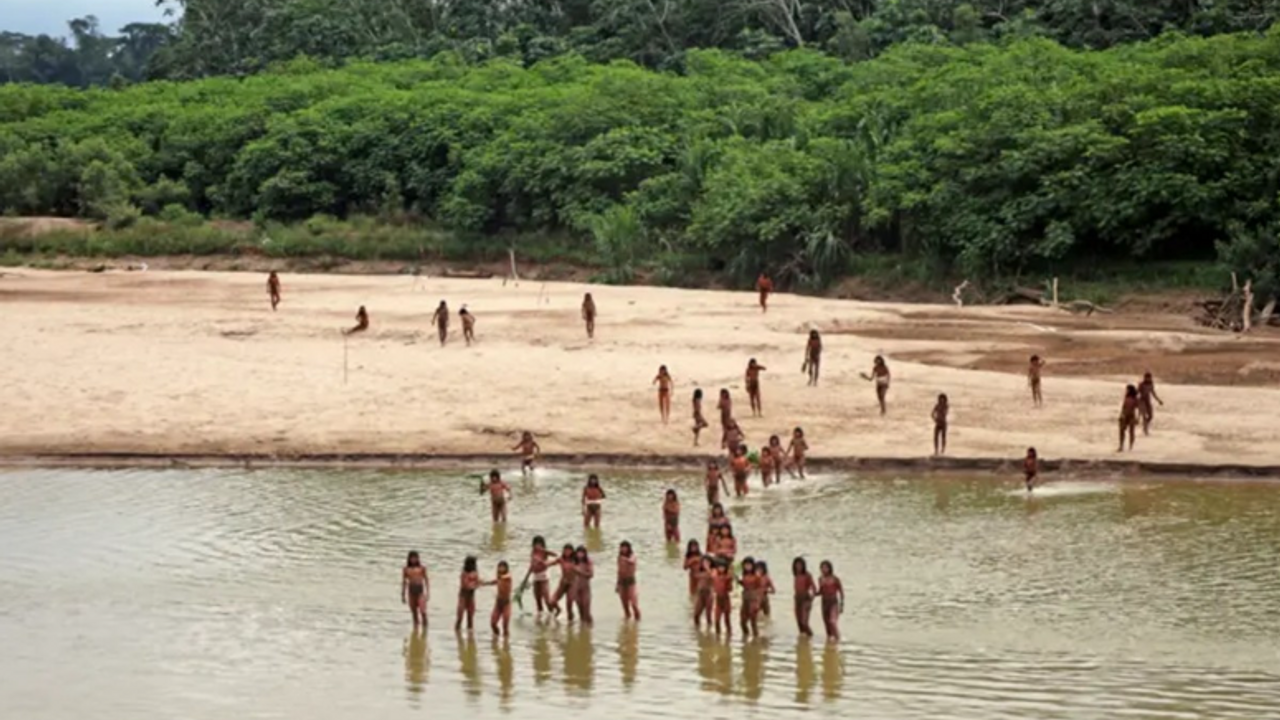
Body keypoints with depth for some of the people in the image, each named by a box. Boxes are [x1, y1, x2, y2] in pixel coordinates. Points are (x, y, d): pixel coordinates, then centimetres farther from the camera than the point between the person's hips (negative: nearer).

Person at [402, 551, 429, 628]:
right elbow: (404, 582, 11)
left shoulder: (421, 568, 3)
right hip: (411, 591, 2)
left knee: (422, 612, -13)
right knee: (414, 613, 5)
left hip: (420, 590, -2)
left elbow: (426, 580, 6)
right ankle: (415, 630, 12)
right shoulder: (406, 569, 7)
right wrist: (403, 595, 10)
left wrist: (428, 592, 0)